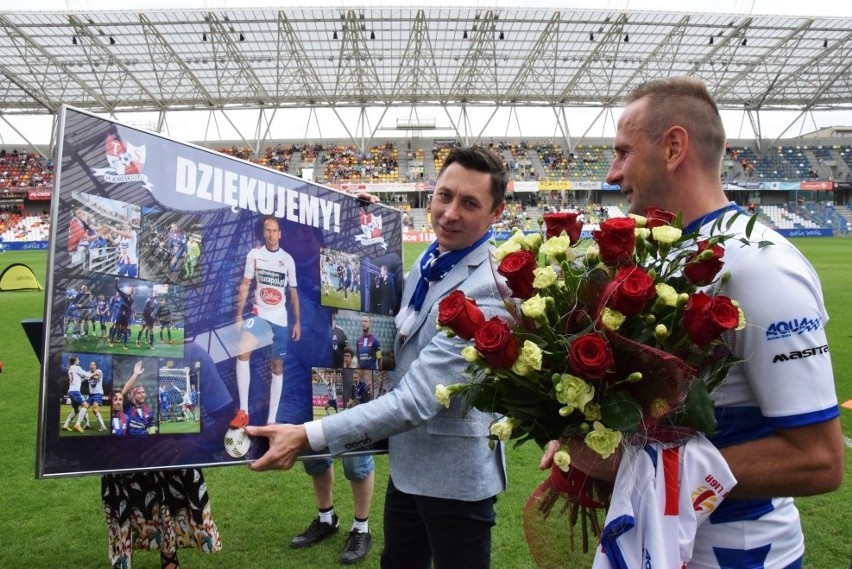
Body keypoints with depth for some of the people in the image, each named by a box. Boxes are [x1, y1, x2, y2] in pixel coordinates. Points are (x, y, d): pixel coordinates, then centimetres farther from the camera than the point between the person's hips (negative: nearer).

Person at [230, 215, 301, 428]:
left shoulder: (288, 259, 2)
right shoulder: (254, 254, -1)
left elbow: (293, 292, 8)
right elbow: (245, 286, 2)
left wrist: (297, 322, 6)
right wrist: (239, 316, -5)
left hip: (280, 319, 2)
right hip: (258, 313, -2)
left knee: (277, 366, 5)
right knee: (243, 350, -28)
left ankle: (271, 420, 14)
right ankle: (243, 411, -22)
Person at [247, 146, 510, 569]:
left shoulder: (489, 290, -27)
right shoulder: (430, 259, -1)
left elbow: (417, 398, -31)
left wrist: (308, 435, -31)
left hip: (454, 472, -7)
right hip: (407, 459, 8)